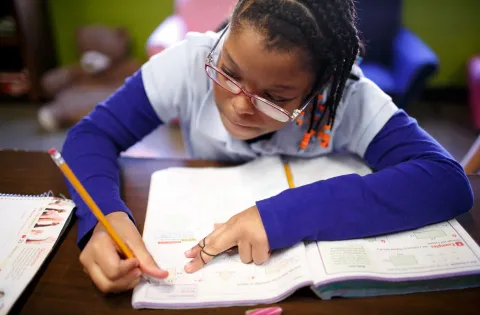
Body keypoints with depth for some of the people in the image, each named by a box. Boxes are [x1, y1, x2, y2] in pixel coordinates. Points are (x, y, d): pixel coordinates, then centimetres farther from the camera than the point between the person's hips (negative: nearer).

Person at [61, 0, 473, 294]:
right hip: (197, 249, 1)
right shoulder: (191, 63, -20)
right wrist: (106, 217, -36)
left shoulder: (347, 98, -23)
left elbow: (448, 183, -31)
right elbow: (92, 135, -16)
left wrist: (285, 214, -38)